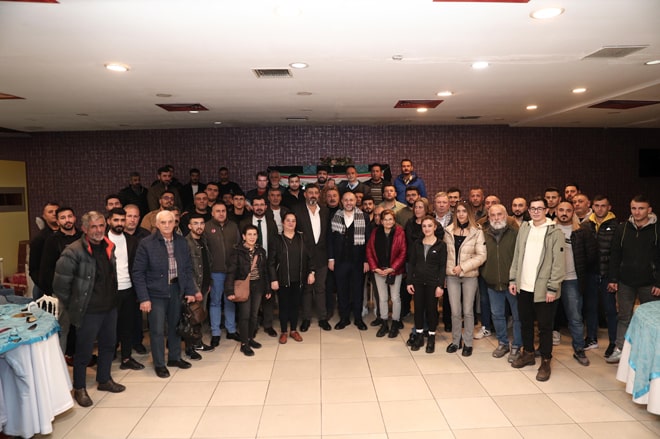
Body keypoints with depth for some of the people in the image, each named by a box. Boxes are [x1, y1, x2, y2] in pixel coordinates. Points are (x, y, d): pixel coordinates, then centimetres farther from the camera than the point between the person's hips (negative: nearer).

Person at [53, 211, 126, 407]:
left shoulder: (109, 247, 4)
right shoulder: (73, 252, -18)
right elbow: (60, 284, -15)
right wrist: (73, 306, -6)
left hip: (110, 308, 7)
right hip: (89, 311, -7)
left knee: (108, 345, 19)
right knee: (84, 351, 6)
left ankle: (104, 379, 38)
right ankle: (79, 389, 25)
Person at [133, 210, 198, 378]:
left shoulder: (181, 242, 2)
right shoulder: (146, 243, -10)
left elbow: (187, 268, 7)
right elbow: (138, 272, -10)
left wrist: (190, 291, 2)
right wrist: (144, 298, -14)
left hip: (176, 289, 4)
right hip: (156, 292, -4)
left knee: (175, 325, 16)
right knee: (157, 330, 2)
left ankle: (174, 357, 34)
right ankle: (159, 364, 19)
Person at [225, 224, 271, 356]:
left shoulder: (260, 251, 5)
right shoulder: (238, 251, -9)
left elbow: (265, 270, 10)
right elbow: (231, 272, -11)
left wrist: (267, 289, 10)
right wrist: (230, 291, -17)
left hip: (257, 286, 5)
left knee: (254, 314, 11)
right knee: (245, 315, -1)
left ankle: (250, 338, 28)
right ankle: (244, 344, 9)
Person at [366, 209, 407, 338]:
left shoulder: (400, 233, -8)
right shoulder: (375, 233, 1)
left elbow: (403, 253, -9)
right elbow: (369, 251, 2)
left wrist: (392, 268, -13)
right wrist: (375, 268, -7)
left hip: (395, 270, -3)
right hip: (379, 270, 3)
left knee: (395, 297, 5)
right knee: (382, 298, 11)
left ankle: (395, 324, 20)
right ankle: (384, 324, 23)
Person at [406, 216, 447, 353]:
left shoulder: (441, 245, -4)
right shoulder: (416, 244, 5)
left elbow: (442, 266, -6)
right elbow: (412, 264, 7)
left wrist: (440, 285, -12)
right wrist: (409, 282, 1)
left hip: (433, 282, -3)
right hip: (418, 281, 3)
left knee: (431, 309, 6)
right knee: (418, 308, 8)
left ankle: (431, 339, 18)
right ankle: (419, 336, 21)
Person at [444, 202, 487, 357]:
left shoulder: (477, 232, -4)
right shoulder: (448, 231, 5)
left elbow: (481, 256, -8)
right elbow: (444, 252, 10)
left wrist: (463, 267, -13)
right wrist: (449, 268, 1)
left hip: (470, 276, -2)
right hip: (452, 275, 2)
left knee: (468, 311, 6)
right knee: (455, 312, 5)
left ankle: (468, 343, 19)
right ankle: (455, 341, 22)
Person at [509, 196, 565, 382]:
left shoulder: (555, 232, -8)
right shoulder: (524, 229, 8)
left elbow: (559, 263, -11)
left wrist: (552, 288, -15)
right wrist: (513, 279, 7)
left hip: (543, 288, -5)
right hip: (524, 286, 5)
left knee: (545, 326, 4)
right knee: (525, 322, 16)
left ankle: (545, 362, 17)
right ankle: (528, 353, 33)